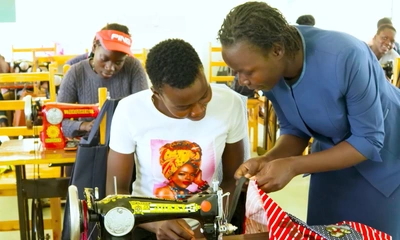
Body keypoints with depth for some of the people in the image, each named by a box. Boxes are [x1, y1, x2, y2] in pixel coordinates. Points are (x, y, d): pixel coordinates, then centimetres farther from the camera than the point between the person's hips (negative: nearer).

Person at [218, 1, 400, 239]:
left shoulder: (345, 57, -36)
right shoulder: (270, 72, -17)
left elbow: (369, 141, -28)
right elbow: (295, 131, -4)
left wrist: (293, 166, -33)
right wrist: (268, 161, -24)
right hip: (334, 154, 5)